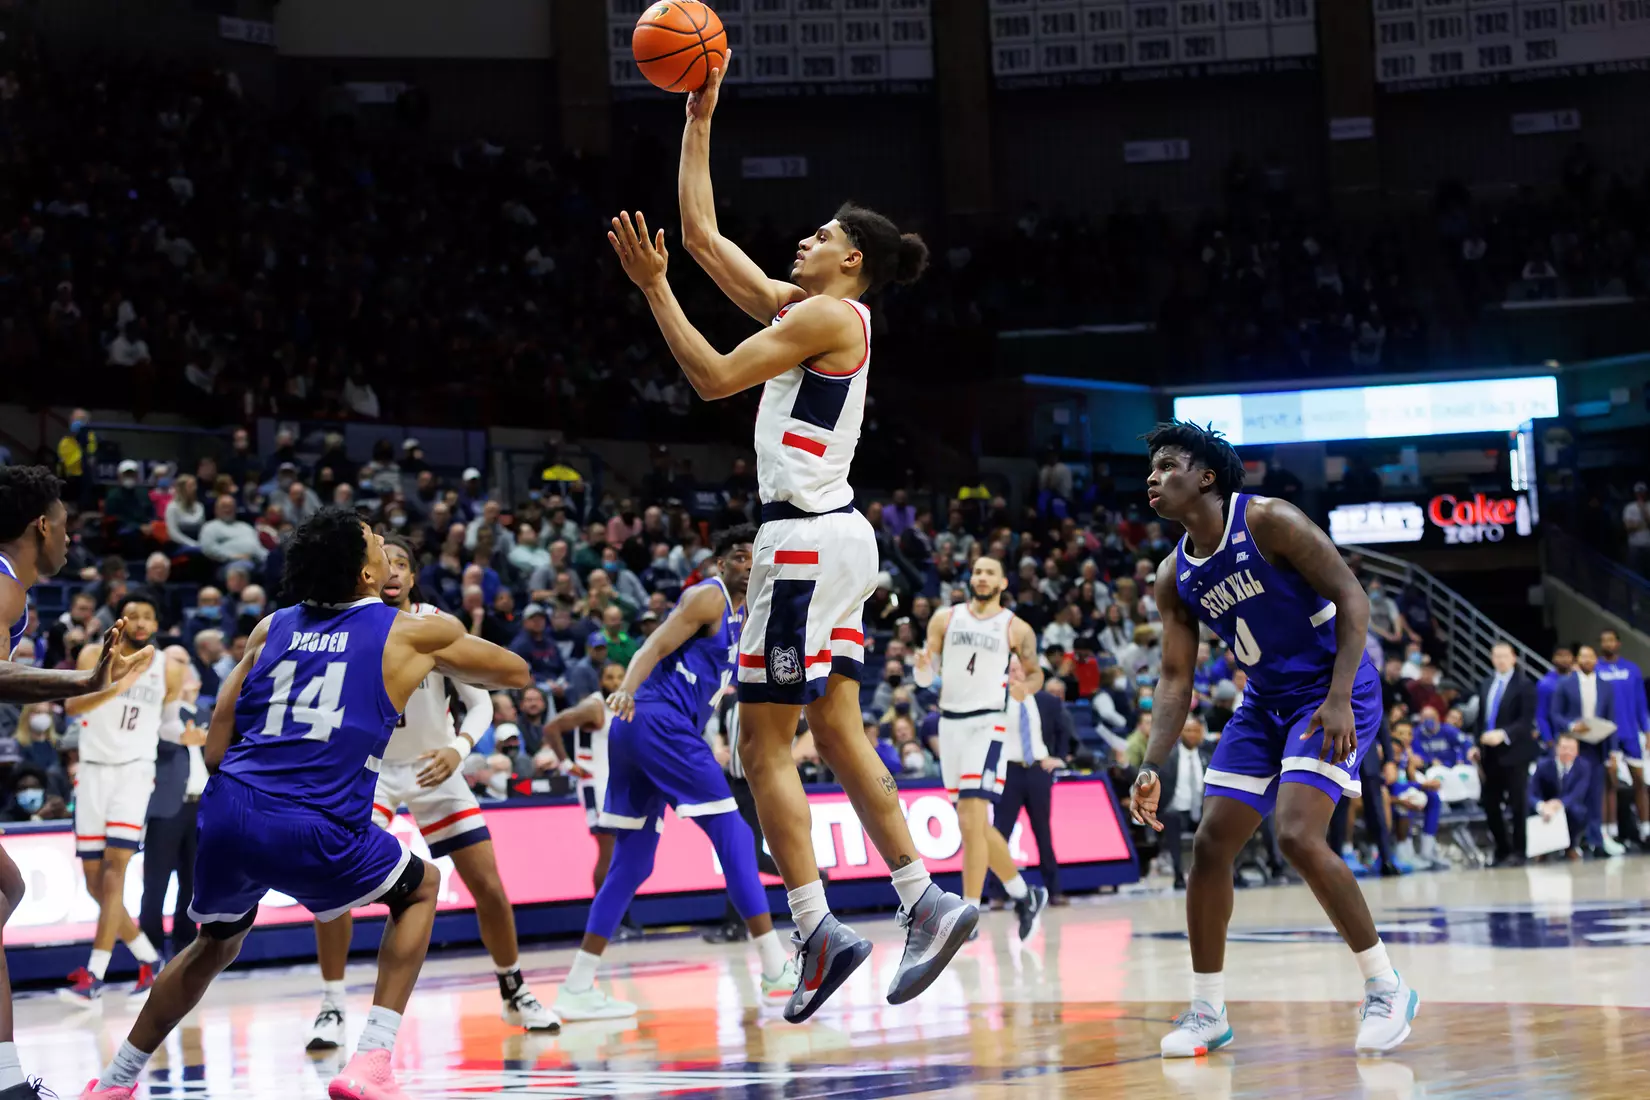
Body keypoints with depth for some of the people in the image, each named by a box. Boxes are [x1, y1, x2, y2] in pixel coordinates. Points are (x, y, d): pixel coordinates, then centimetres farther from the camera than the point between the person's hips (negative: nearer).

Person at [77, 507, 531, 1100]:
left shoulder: (271, 628, 17)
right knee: (420, 889, 24)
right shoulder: (412, 633, 7)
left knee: (215, 944, 32)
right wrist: (440, 655, 37)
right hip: (315, 832, -4)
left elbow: (216, 751, 14)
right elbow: (514, 673, 22)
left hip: (228, 813, 4)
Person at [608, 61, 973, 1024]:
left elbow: (713, 377, -12)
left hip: (806, 538, -10)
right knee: (837, 734, 8)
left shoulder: (831, 314, -9)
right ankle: (926, 901, 4)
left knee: (766, 741, -7)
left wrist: (654, 288, -9)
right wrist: (698, 118, 22)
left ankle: (819, 929, -10)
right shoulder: (794, 305, 17)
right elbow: (705, 232, 21)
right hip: (831, 537, 10)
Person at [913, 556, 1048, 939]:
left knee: (972, 820, -17)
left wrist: (1025, 689, -12)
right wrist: (923, 667, -14)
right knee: (976, 824, 11)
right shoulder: (945, 619, 9)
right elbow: (925, 679, 9)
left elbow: (1035, 673, 11)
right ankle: (1025, 895, 29)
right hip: (950, 722, 5)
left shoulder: (1017, 629, 1)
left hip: (988, 724, -5)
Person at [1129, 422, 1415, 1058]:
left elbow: (1351, 599, -18)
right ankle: (1207, 1012, 13)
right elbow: (1175, 679, 6)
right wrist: (1152, 768, -7)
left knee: (1298, 837, -24)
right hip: (1265, 702, 8)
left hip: (1334, 692, -8)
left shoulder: (1268, 522, -17)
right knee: (1210, 844, 1)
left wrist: (1339, 699, -26)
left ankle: (1387, 988, -9)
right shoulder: (1175, 577, 3)